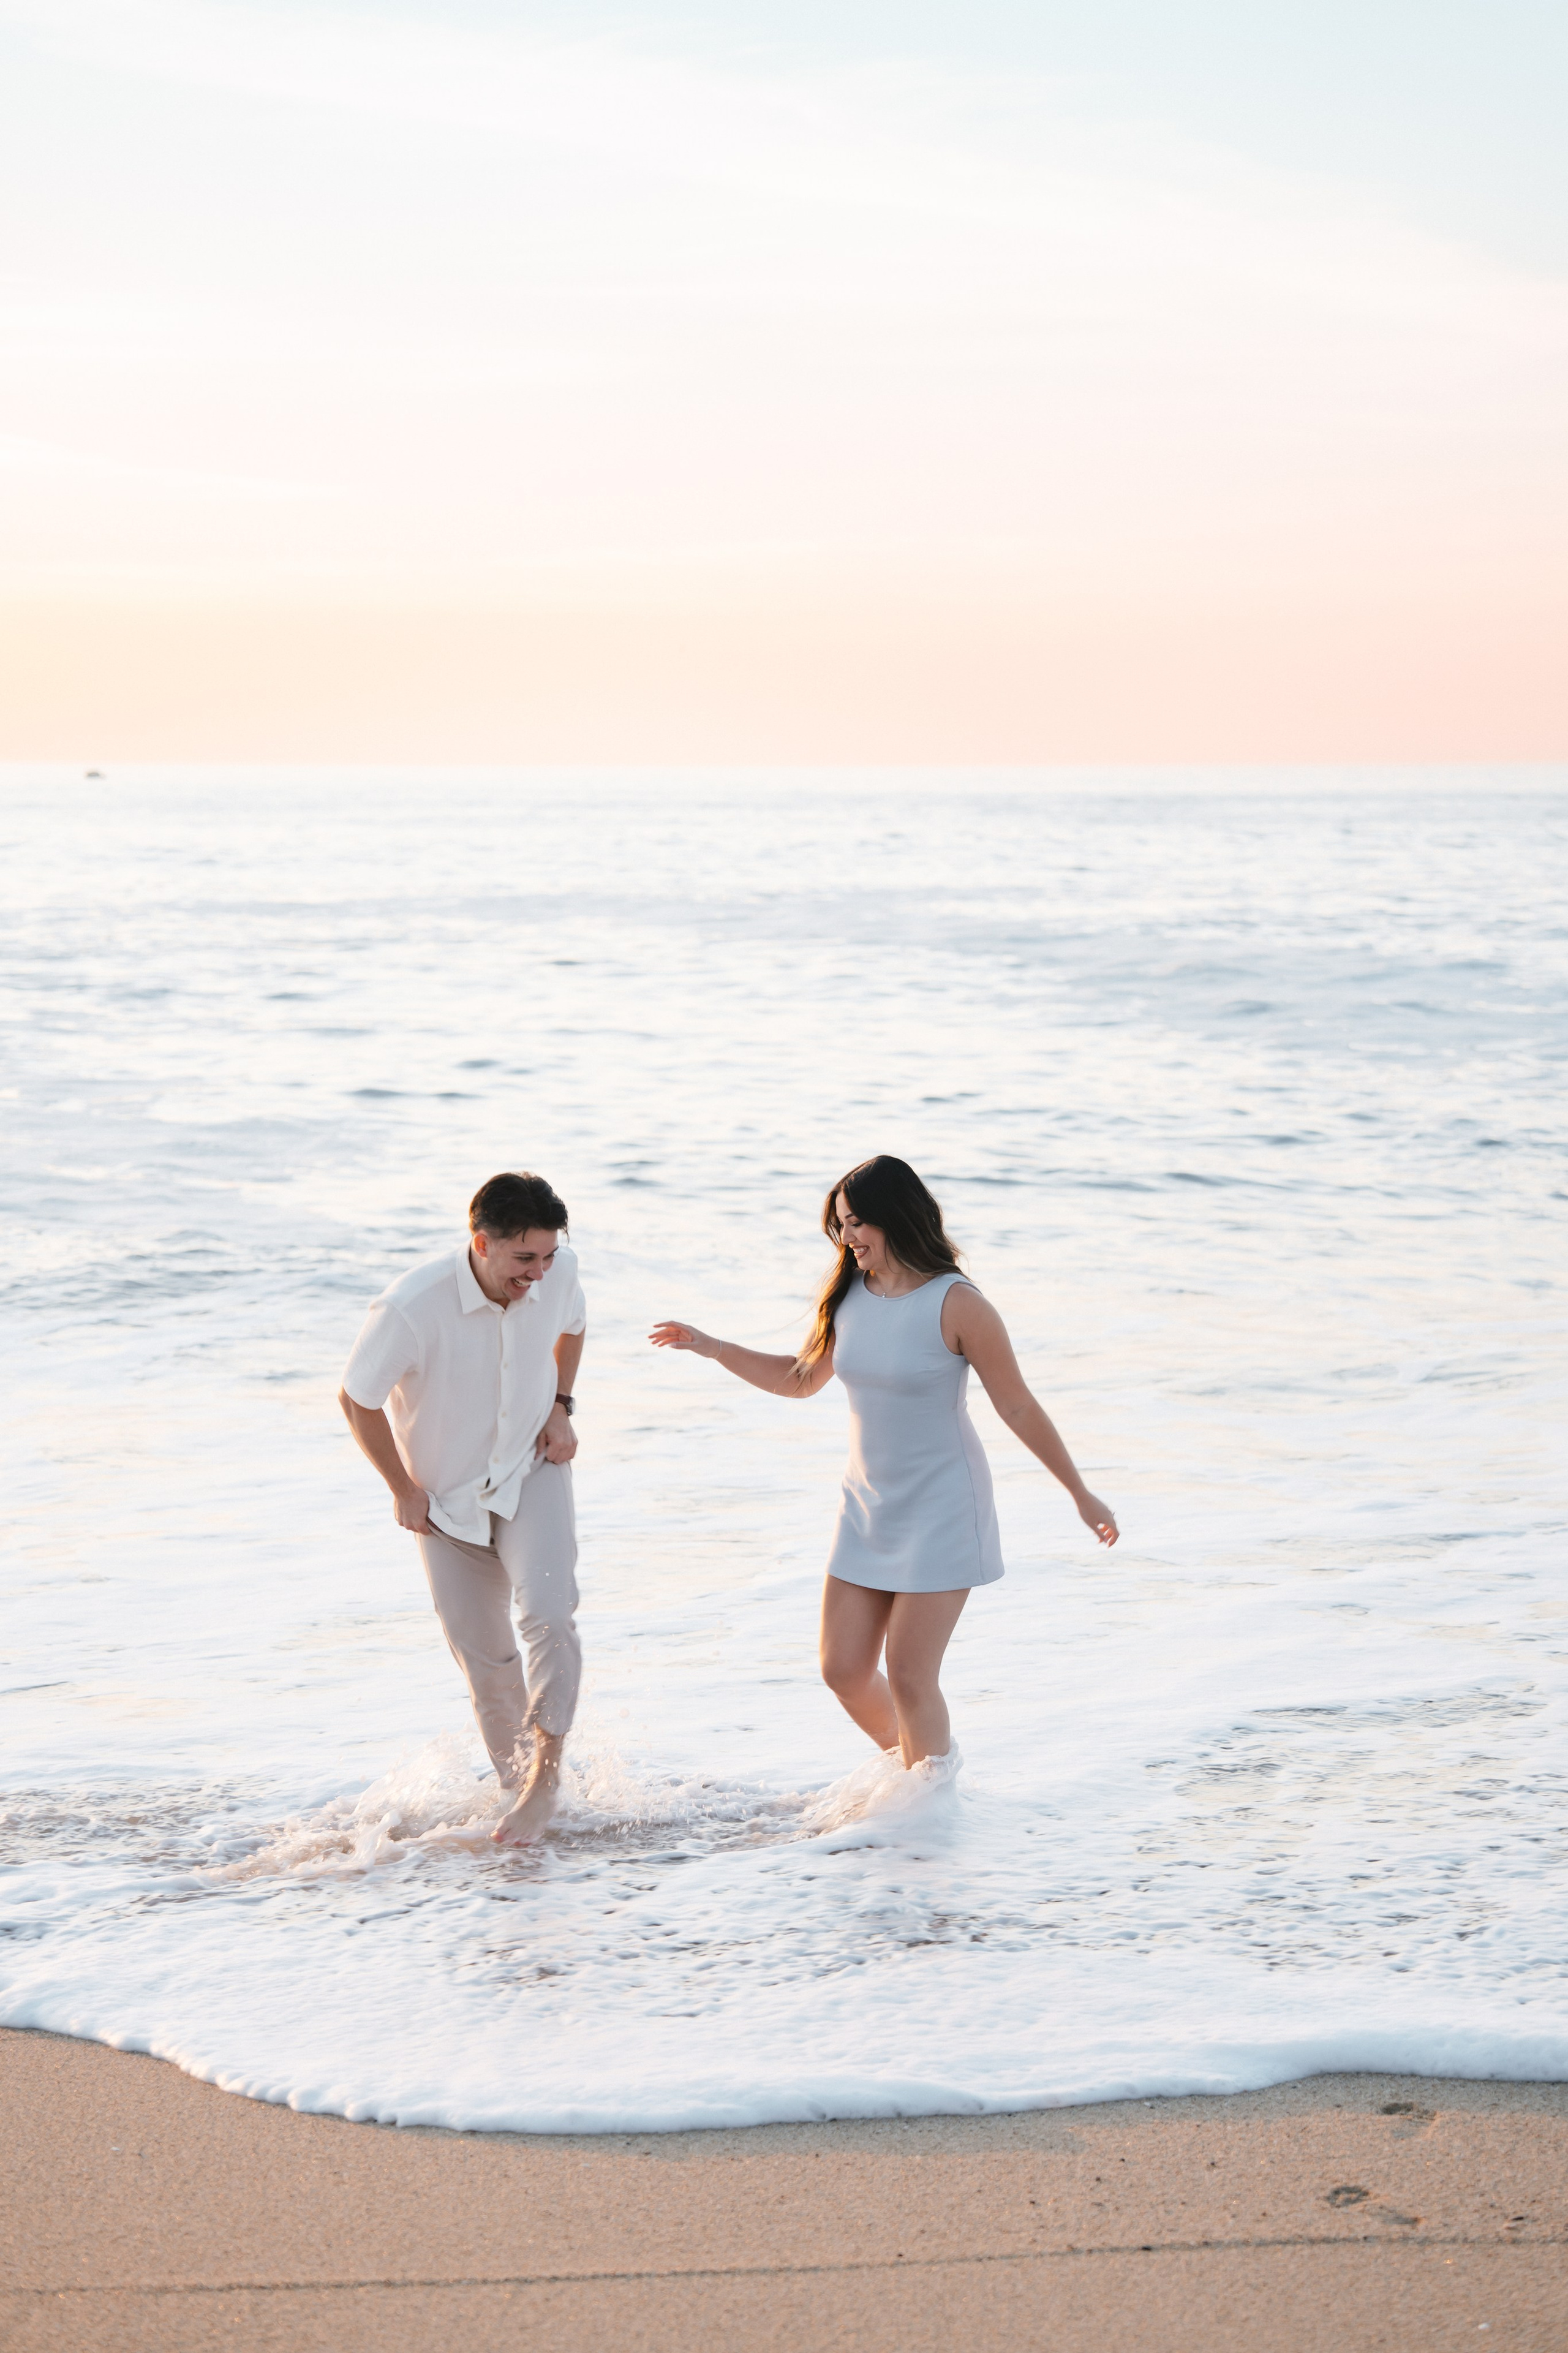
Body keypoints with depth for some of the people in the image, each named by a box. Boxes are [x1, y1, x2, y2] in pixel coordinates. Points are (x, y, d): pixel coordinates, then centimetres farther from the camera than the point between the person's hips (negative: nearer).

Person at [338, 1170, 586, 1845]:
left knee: (548, 1613, -22)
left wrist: (559, 1407, -3)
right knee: (485, 1656, 5)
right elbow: (357, 1400, -15)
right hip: (447, 1495, -1)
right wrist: (404, 1491, -6)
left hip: (531, 1470, 2)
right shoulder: (411, 1308, -32)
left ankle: (545, 1777, -12)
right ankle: (517, 1785, 25)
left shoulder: (559, 1272, -18)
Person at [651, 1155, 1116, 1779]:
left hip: (940, 1513, -6)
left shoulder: (956, 1305, -17)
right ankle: (909, 1762, 33)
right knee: (844, 1671, 7)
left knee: (909, 1678, -6)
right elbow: (800, 1379, 16)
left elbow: (1018, 1407, -10)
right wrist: (710, 1347, 7)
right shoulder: (847, 1298, 1)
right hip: (868, 1509, 6)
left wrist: (1082, 1496, -6)